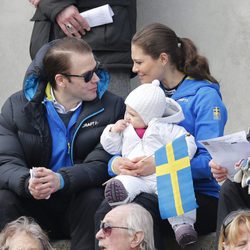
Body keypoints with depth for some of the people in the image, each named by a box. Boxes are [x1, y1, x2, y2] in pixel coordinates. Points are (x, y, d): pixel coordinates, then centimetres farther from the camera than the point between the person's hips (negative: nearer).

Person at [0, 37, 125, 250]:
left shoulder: (111, 107, -3)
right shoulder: (17, 107, -1)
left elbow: (101, 164, -14)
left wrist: (61, 180, -34)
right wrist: (28, 183, -34)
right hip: (33, 207, 1)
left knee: (95, 199, -33)